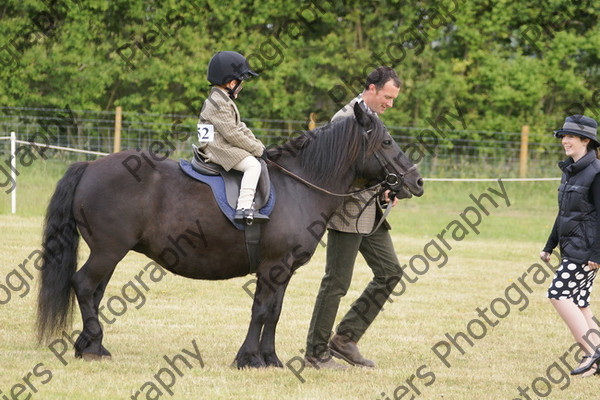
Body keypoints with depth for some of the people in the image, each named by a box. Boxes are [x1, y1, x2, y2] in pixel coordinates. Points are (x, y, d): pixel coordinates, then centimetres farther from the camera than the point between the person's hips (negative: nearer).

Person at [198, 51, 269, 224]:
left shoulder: (225, 101, 19)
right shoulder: (218, 103, -16)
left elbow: (240, 128, 20)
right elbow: (233, 134, -21)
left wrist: (259, 145, 8)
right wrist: (258, 149, -14)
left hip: (224, 147, 11)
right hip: (217, 149, -11)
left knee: (254, 162, 20)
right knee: (252, 164, -24)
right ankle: (244, 208, -34)